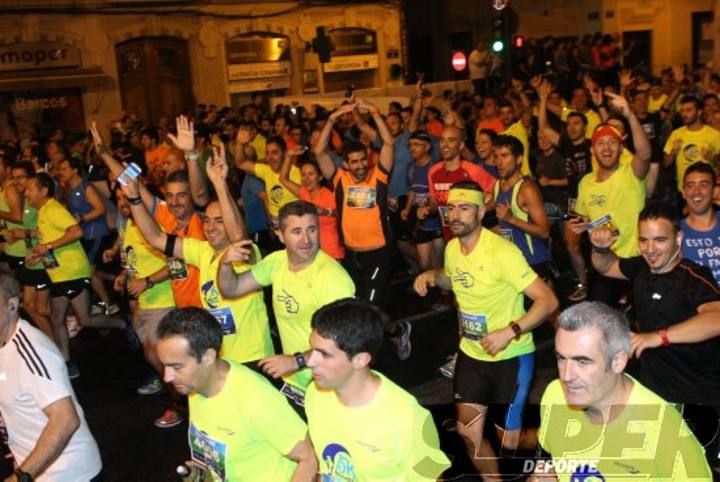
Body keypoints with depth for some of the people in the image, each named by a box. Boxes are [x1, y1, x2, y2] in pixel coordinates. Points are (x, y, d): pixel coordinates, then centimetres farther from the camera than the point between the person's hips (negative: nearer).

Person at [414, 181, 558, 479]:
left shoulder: (501, 251, -24)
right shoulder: (452, 248, -2)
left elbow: (548, 300, -26)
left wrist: (510, 332, -36)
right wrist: (432, 275, -2)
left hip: (511, 356, -6)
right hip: (471, 353, 6)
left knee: (509, 440, 4)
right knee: (468, 430, 10)